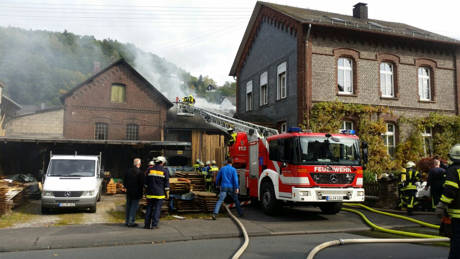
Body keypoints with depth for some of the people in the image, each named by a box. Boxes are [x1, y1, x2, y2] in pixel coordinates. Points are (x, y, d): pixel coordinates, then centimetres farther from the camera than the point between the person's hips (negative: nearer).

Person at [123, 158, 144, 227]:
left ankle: (127, 221, 22)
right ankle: (131, 222, -1)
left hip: (129, 192, 6)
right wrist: (141, 193, -4)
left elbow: (124, 181, 10)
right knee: (134, 207, -1)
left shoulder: (128, 171, 3)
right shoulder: (140, 172, -14)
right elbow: (141, 183, -13)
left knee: (128, 206, 14)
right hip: (136, 193, -6)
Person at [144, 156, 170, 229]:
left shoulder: (150, 170, 4)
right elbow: (166, 184, -3)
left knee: (149, 208, 10)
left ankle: (147, 224, 10)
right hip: (159, 194, -3)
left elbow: (146, 183, 8)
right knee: (157, 209, 2)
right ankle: (154, 225, 0)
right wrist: (167, 194, 4)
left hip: (150, 193, 3)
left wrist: (146, 192, 16)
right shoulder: (164, 171, -4)